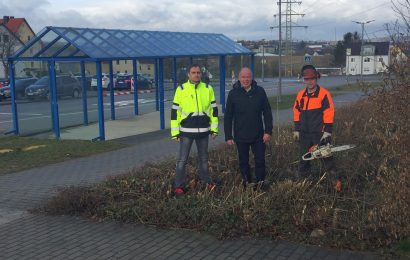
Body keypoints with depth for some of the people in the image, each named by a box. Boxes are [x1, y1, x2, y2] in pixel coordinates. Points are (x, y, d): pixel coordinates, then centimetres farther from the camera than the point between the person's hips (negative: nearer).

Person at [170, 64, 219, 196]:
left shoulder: (208, 89, 2)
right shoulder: (181, 89, -4)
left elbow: (213, 109, 8)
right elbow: (175, 111, -1)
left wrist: (214, 128, 5)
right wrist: (175, 132, -4)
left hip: (203, 131, 2)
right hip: (186, 131, -2)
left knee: (203, 158, 15)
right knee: (182, 159, 0)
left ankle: (206, 181, 31)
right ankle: (179, 185, 9)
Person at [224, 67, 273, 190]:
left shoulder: (260, 91, -2)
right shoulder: (233, 93, -3)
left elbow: (267, 113, 2)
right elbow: (228, 117, 0)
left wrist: (268, 131, -4)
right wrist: (228, 136, -3)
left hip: (258, 135, 0)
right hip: (241, 136, 0)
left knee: (260, 160, 4)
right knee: (243, 161, 11)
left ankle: (260, 181, 20)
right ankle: (247, 183, 26)